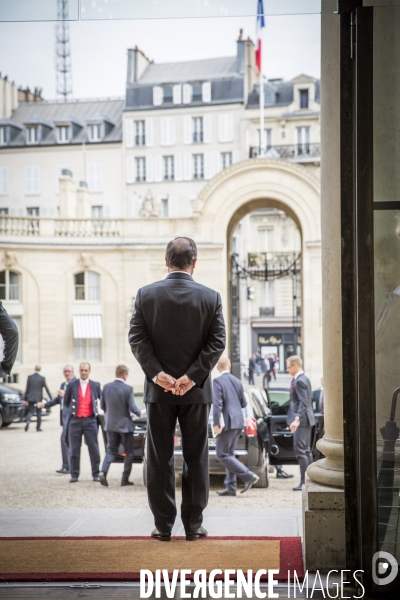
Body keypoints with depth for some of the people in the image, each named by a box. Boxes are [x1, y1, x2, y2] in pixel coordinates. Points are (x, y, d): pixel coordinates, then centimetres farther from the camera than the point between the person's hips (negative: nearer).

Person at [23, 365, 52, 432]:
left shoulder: (30, 377, -2)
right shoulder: (42, 378, -6)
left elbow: (27, 389, 1)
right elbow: (46, 389, -6)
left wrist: (25, 398, 7)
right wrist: (50, 398, 0)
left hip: (31, 398, 1)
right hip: (38, 398, -1)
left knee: (30, 411, 5)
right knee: (39, 413, 11)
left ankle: (28, 421, -24)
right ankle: (38, 427, 12)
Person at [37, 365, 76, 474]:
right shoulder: (63, 384, 20)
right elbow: (58, 399, 25)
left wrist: (65, 395, -28)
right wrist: (45, 404, 16)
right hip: (64, 415, 9)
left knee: (64, 439, -15)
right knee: (68, 440, 13)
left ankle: (66, 466, -13)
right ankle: (70, 466, 20)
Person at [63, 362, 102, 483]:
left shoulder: (95, 385, 7)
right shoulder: (72, 385, 6)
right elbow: (66, 402, 15)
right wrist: (73, 410, 13)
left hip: (90, 420, 0)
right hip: (75, 420, 0)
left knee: (93, 448, -1)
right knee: (74, 449, 2)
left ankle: (96, 474, 8)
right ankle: (74, 475, 10)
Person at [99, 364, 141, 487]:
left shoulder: (106, 387, -1)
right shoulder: (128, 389, -15)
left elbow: (102, 406, 7)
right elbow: (132, 408, -15)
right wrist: (139, 413, 7)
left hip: (110, 424, 4)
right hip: (125, 425, -4)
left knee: (111, 451, 14)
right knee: (129, 452, 10)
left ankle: (103, 472, -8)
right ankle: (125, 479, 10)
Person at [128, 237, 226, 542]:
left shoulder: (146, 294, -2)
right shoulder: (211, 297, -3)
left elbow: (137, 338, -7)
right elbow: (217, 342, -8)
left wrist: (157, 373, -10)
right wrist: (192, 377, -11)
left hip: (159, 389, 0)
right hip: (196, 390, 0)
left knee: (160, 459, 7)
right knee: (196, 458, 8)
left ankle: (163, 525, 11)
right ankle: (194, 525, 12)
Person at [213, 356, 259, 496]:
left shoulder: (218, 382, -10)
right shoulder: (237, 382, 10)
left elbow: (217, 404, -17)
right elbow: (243, 403, 15)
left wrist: (216, 424, -16)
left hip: (227, 422, -8)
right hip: (238, 422, 8)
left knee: (222, 455, -3)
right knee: (229, 454, 12)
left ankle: (248, 476, -12)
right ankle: (230, 487, 10)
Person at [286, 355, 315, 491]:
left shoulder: (299, 381, -16)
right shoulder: (304, 379, 15)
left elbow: (304, 402, -23)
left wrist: (297, 419, -29)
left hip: (301, 420, -11)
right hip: (305, 419, 11)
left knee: (300, 451, -9)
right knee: (306, 450, 13)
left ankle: (303, 482, -8)